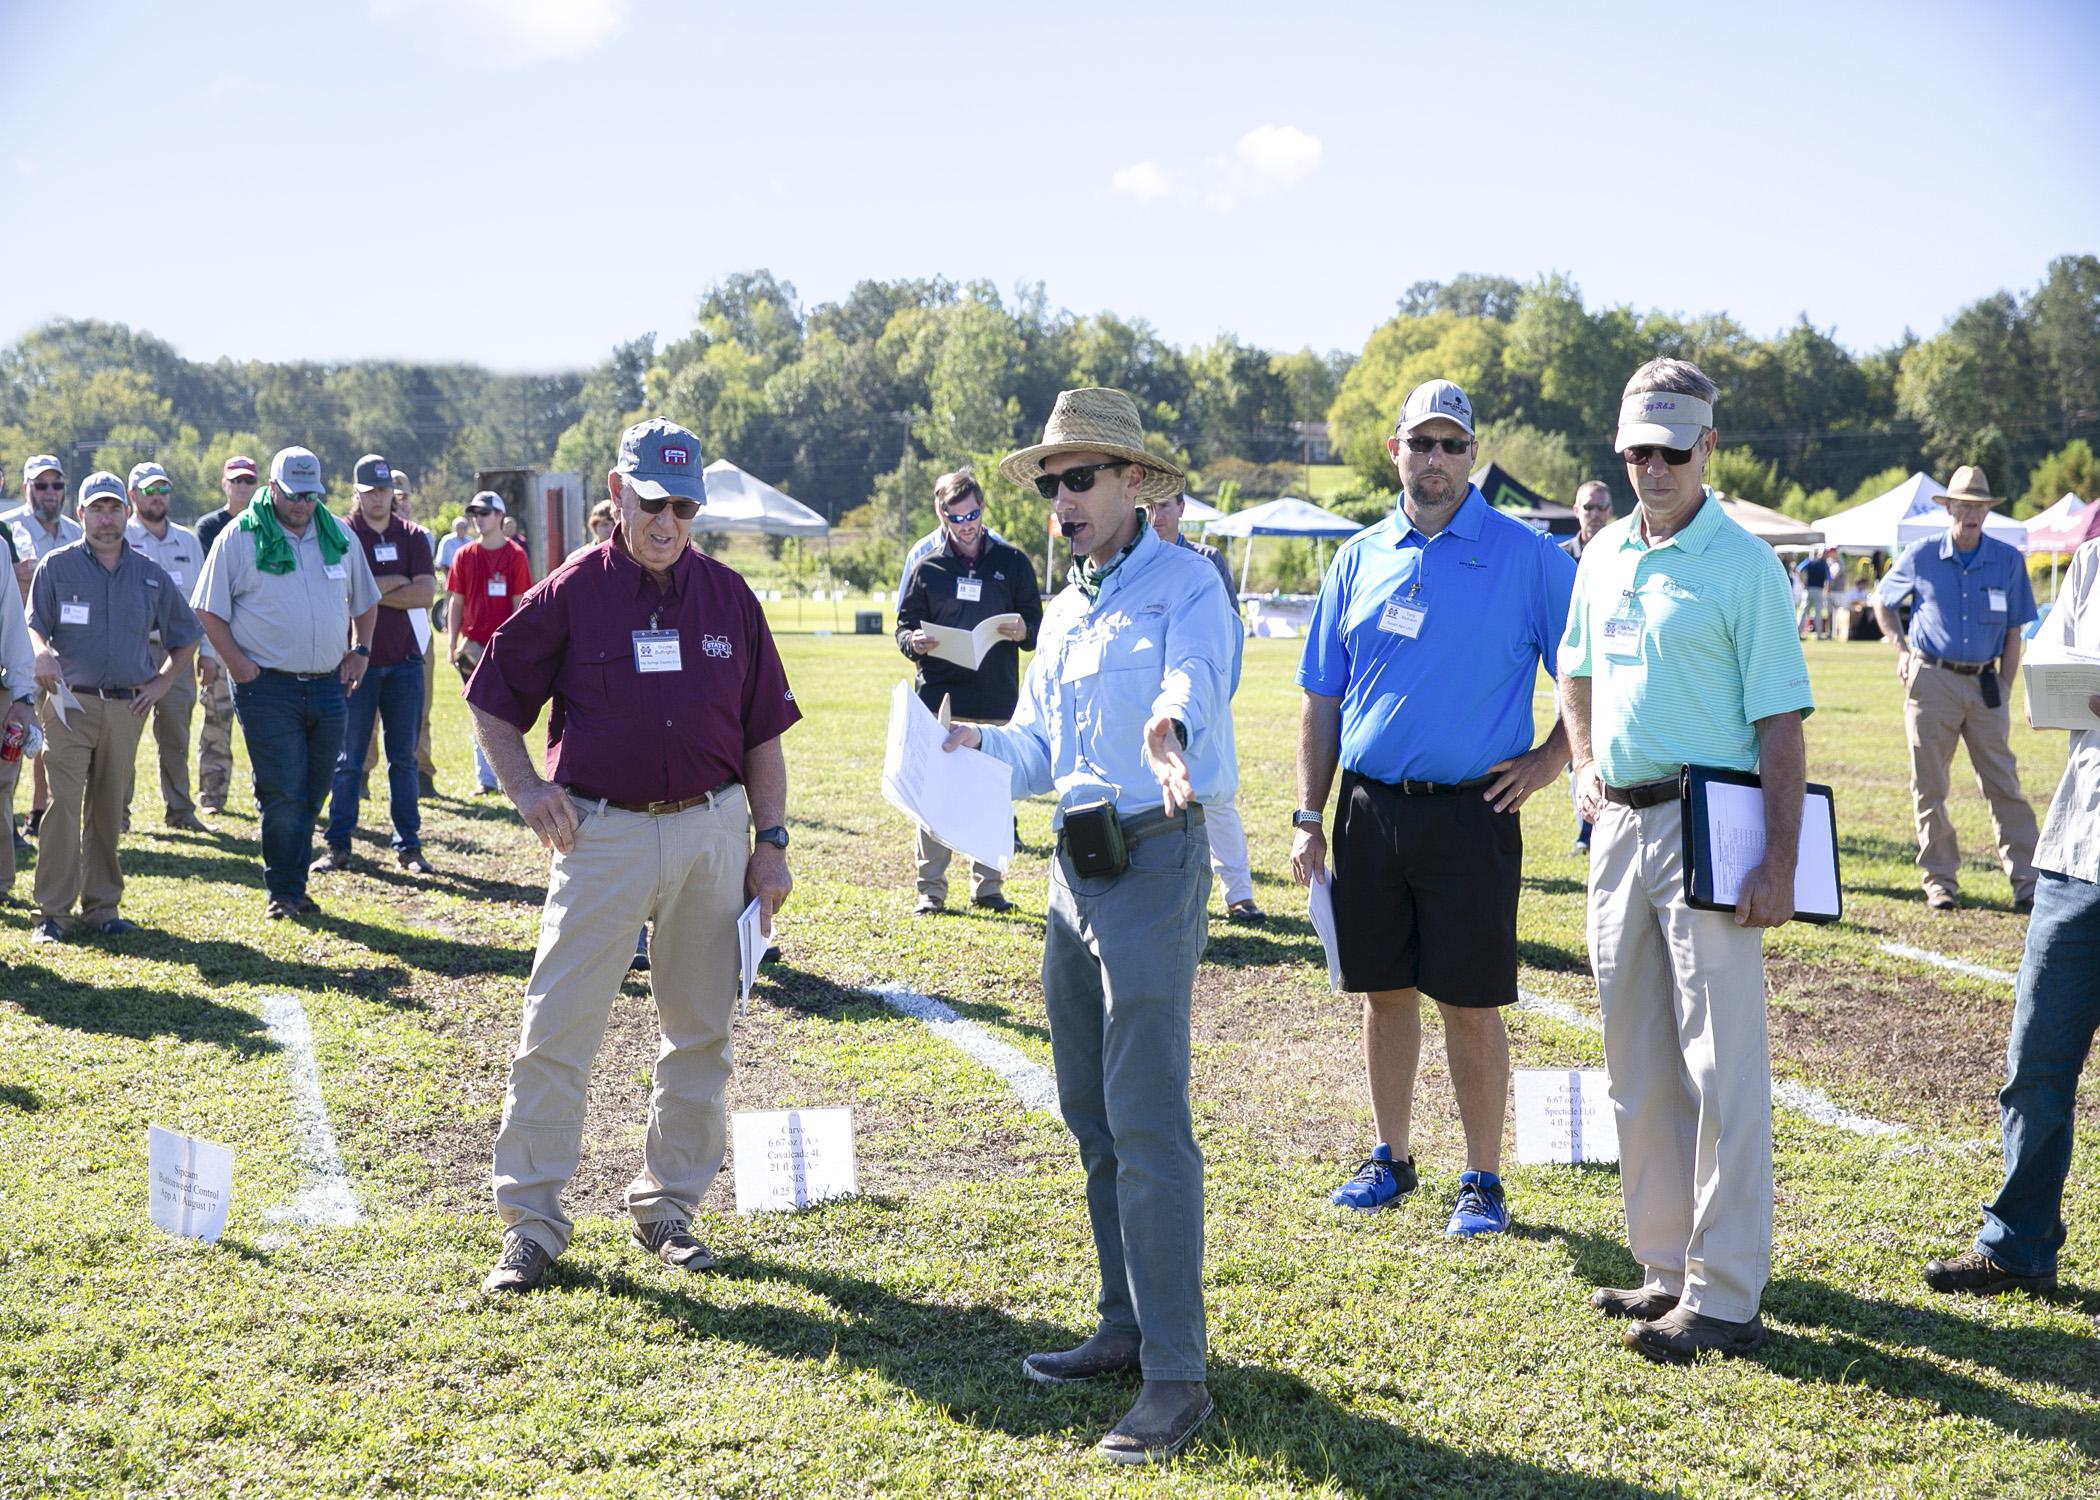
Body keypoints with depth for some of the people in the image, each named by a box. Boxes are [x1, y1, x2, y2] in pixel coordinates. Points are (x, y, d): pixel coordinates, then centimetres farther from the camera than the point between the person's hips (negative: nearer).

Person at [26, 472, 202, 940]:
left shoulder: (151, 575, 11)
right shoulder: (57, 567, 5)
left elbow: (186, 636, 21)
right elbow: (33, 625, 0)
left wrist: (164, 682, 9)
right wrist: (42, 655, -22)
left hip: (128, 708, 3)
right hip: (70, 704, -3)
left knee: (108, 811, 7)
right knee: (64, 805, -10)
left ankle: (101, 908, 15)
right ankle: (51, 913, -9)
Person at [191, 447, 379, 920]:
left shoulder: (339, 537, 11)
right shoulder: (240, 537, -3)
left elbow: (365, 602, 24)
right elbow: (209, 611, -2)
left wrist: (360, 651, 11)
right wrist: (239, 665, -9)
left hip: (328, 686, 5)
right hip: (269, 689, -4)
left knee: (312, 794, 9)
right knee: (283, 795, -6)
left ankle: (293, 884, 21)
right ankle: (284, 892, 5)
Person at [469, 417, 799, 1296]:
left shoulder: (729, 599, 6)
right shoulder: (572, 594, -1)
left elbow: (762, 730, 11)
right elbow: (491, 702, 8)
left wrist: (770, 842, 5)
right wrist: (527, 791, -6)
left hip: (712, 833, 3)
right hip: (602, 832, -3)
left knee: (700, 1031, 9)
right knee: (557, 1030, -4)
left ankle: (668, 1208, 23)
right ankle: (530, 1222, 6)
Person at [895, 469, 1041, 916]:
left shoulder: (1012, 563, 8)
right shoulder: (927, 568, 8)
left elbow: (1037, 625, 9)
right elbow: (903, 626, 10)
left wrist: (1023, 632, -14)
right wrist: (913, 642, -13)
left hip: (996, 703, 0)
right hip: (938, 699, 0)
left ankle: (987, 885, 17)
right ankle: (931, 889, 5)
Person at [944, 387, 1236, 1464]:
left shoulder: (1183, 584, -8)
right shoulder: (1064, 609, 18)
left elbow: (1194, 680, -29)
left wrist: (1169, 729, -51)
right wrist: (973, 742, -1)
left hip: (1155, 862, -9)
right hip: (1075, 869, 9)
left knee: (1146, 1121, -12)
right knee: (1091, 1114, 14)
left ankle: (1175, 1373, -9)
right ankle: (1127, 1326, 26)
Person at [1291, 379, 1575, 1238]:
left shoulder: (1525, 556, -2)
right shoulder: (1359, 560, 9)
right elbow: (1321, 699, 10)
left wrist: (1551, 759, -5)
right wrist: (1308, 819, 6)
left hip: (1471, 812, -4)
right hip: (1369, 810, 4)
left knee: (1470, 1006, 1)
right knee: (1384, 992, 12)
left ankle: (1483, 1180, 14)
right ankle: (1390, 1159, 27)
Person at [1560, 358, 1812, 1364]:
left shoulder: (1744, 564, -7)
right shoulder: (1603, 557, 12)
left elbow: (1780, 724, -11)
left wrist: (1779, 862, -17)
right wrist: (1587, 769, 12)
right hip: (1620, 826, 7)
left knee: (1721, 1070, -5)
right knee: (1638, 1065, 13)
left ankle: (1726, 1298, 0)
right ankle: (1668, 1267, 24)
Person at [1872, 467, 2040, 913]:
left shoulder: (2008, 561, 2)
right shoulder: (1921, 557, 0)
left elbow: (2013, 634, 6)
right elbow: (1882, 601, 16)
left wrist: (2003, 691, 0)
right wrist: (1902, 650, 6)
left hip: (1984, 684, 1)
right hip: (1932, 680, 0)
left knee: (2004, 785, 0)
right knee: (1929, 788, 2)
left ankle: (2026, 882, 2)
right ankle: (1940, 880, 12)